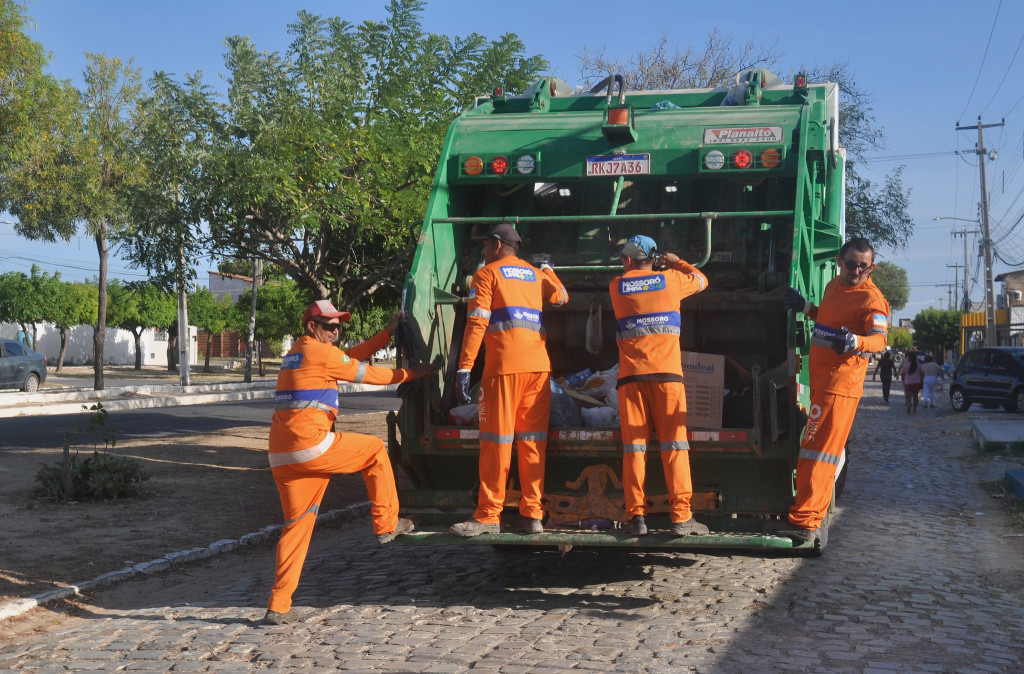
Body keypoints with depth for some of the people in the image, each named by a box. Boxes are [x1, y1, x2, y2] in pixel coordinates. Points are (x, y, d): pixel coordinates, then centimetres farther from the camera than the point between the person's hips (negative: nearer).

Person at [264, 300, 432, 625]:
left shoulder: (297, 352, 23)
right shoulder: (320, 352, -4)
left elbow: (351, 356, 27)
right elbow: (367, 373, 5)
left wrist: (387, 333, 28)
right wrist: (410, 374, 17)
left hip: (281, 457, 9)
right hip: (311, 445, -9)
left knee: (297, 523, 12)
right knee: (375, 450, 12)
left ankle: (278, 606, 8)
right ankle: (386, 524, 18)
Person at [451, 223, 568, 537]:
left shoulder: (487, 274, 3)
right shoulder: (536, 274, 20)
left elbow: (476, 323, -8)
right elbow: (561, 296, 39)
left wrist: (464, 368, -10)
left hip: (504, 367, -5)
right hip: (539, 366, 5)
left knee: (496, 440, -3)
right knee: (533, 441, 6)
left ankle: (488, 516, -1)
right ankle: (532, 514, 6)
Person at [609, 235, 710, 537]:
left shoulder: (616, 286, 9)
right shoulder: (670, 280, 8)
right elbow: (701, 280, 26)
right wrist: (677, 262, 42)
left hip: (631, 376, 1)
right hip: (667, 374, -1)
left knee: (634, 446, 3)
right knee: (674, 446, -1)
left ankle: (636, 515, -1)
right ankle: (681, 516, -5)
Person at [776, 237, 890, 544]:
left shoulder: (871, 299, -12)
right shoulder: (833, 286, 16)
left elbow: (879, 338, -27)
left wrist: (855, 342, -45)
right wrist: (805, 308, 25)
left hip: (840, 384, -10)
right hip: (821, 381, 10)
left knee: (816, 452, -12)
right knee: (816, 450, 15)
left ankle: (804, 521, -12)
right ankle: (816, 518, 23)